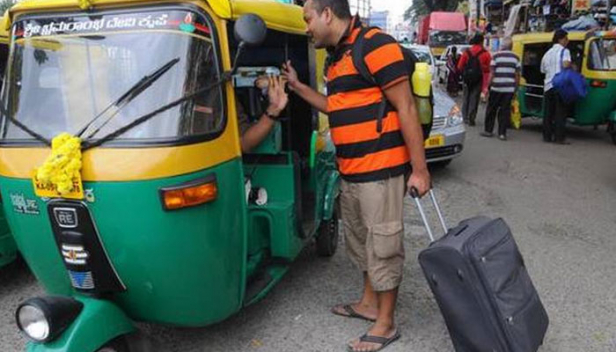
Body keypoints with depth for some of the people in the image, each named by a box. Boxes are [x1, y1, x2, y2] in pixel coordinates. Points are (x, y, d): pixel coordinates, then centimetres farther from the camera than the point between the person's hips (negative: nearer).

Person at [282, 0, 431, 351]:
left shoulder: (375, 45, -14)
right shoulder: (337, 56, 14)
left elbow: (406, 108, -16)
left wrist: (419, 168, -18)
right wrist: (297, 86, 21)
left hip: (380, 170, -9)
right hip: (351, 171, 10)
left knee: (383, 245, 1)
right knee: (361, 240, 20)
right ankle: (370, 303, 37)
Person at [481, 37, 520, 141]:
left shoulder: (496, 56, -3)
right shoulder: (515, 58, 6)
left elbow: (492, 73, -4)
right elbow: (517, 75, 6)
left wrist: (488, 86, 3)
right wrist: (516, 88, 14)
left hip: (496, 88, -2)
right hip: (510, 89, 2)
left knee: (491, 109, 11)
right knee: (505, 111, 4)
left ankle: (488, 130, 17)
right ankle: (502, 133, 2)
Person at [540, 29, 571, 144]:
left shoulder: (547, 53, 18)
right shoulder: (564, 51, -3)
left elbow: (543, 70, 24)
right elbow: (566, 64, -20)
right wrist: (572, 66, -1)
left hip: (548, 86, 6)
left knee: (548, 113, 8)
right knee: (560, 113, -3)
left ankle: (547, 136, 9)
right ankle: (559, 137, -5)